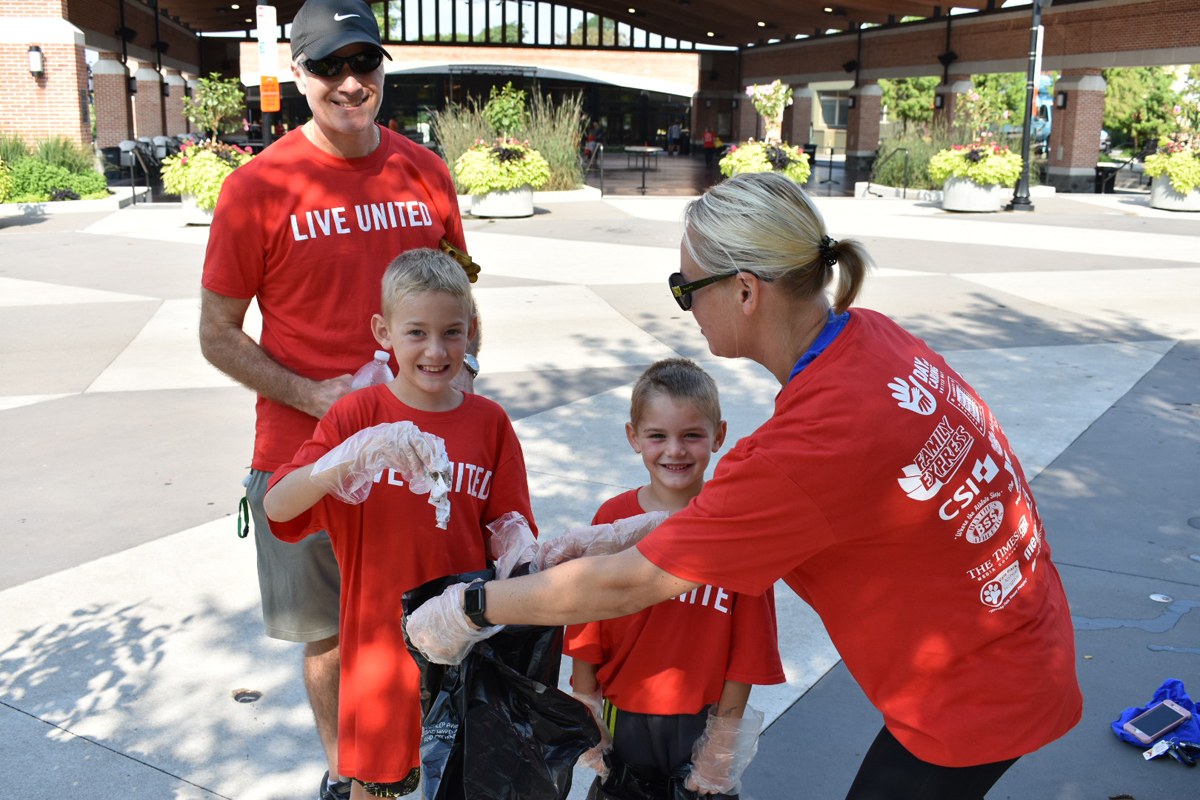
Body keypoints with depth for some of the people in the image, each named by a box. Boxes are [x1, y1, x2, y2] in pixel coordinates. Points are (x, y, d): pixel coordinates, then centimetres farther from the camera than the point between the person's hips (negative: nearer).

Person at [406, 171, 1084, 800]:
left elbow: (625, 587, -24)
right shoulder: (868, 337, -8)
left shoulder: (816, 443, -34)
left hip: (976, 696, -8)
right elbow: (737, 504, 3)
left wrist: (466, 611, -12)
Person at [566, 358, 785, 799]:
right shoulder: (612, 518, -9)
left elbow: (746, 646, -7)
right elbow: (586, 631, -3)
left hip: (701, 722, -1)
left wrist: (724, 738, -4)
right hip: (622, 719, 1)